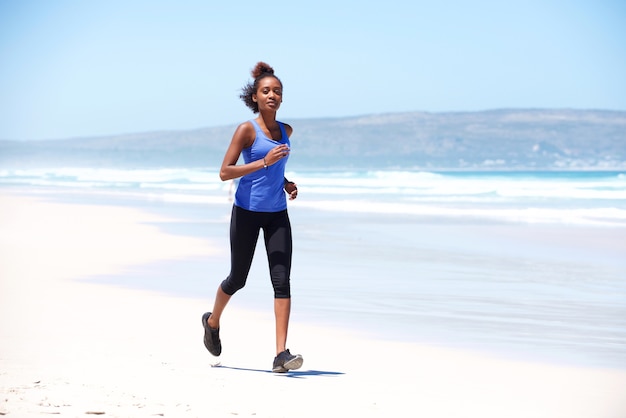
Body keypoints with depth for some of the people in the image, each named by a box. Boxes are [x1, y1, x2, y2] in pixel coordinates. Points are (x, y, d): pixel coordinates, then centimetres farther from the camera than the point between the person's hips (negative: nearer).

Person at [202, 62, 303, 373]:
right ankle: (212, 321, 41)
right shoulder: (247, 130, -9)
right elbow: (224, 173, -15)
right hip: (247, 212, -4)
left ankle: (281, 354, -14)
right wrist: (263, 162, -23)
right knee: (238, 279, 10)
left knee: (282, 280, -10)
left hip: (277, 215, 4)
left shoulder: (286, 131, 9)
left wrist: (287, 183, 7)